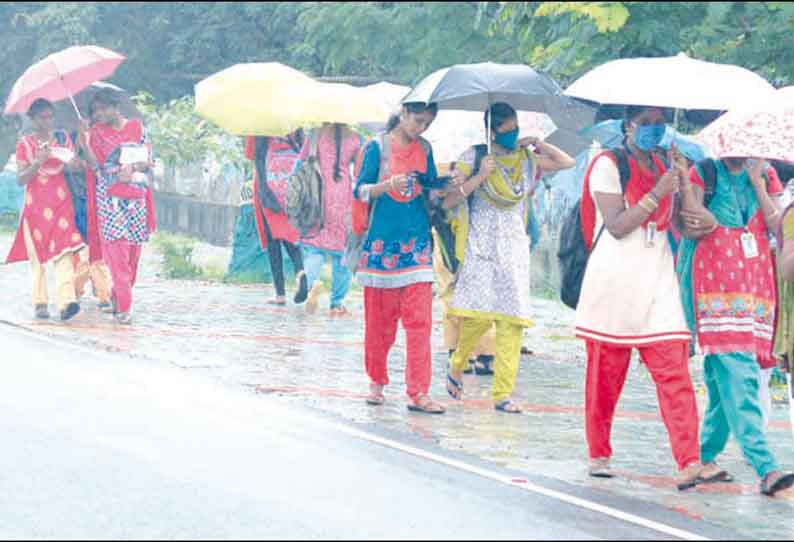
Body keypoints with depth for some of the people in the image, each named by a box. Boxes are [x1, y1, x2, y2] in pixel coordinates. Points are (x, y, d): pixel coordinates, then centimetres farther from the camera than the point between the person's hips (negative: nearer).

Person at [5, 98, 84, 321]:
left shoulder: (62, 139, 10)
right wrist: (38, 163, -19)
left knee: (64, 251, -14)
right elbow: (20, 179, -3)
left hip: (60, 202, 0)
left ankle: (66, 300, -24)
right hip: (36, 204, 0)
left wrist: (73, 163, -18)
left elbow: (75, 166, 5)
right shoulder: (25, 144, 4)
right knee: (37, 254, 1)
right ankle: (40, 303, 8)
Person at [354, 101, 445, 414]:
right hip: (382, 239, -3)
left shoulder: (424, 149, 10)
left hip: (416, 242, 3)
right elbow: (360, 190, -5)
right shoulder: (377, 147, -1)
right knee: (379, 318, 3)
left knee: (419, 320, -6)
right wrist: (389, 185, -23)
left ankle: (418, 394, -8)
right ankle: (376, 382, 21)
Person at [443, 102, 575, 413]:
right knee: (479, 315, -15)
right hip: (481, 247, -4)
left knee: (512, 320, -6)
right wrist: (480, 176, -14)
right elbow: (448, 201, -5)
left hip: (514, 247, 4)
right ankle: (456, 369, 13)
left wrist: (537, 144, 8)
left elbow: (567, 163, 18)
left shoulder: (527, 160, 12)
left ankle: (503, 394, -6)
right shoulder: (473, 159, 1)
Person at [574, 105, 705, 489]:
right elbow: (617, 226, -11)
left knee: (674, 372, -9)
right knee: (605, 374, 3)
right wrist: (657, 193, -16)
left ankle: (689, 462, -17)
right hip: (615, 281, -4)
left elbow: (671, 223, 17)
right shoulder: (608, 164, -2)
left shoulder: (662, 167, 16)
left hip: (657, 284, 4)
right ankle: (598, 455, 17)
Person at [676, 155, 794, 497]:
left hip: (755, 286, 5)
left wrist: (757, 182, -3)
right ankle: (765, 468, -24)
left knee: (722, 377, 6)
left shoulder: (765, 176, 14)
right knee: (737, 373, -15)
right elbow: (689, 227, -3)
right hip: (714, 286, -5)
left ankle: (707, 456, 18)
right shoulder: (702, 173, 5)